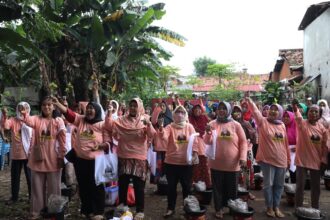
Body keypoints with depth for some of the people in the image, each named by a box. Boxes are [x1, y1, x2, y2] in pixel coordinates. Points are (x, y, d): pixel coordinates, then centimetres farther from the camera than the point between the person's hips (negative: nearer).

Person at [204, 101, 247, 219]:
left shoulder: (236, 125, -1)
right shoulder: (212, 124, 1)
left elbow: (243, 142, 2)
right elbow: (207, 142, -3)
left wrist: (243, 157, -8)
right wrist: (208, 133, -23)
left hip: (232, 164, 0)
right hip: (216, 163, 0)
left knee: (232, 188, 12)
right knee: (218, 188, 10)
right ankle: (219, 209, 26)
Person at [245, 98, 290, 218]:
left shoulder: (282, 125, 6)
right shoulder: (263, 122, -5)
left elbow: (286, 143, 11)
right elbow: (255, 112, -24)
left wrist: (288, 158, 15)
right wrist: (249, 101, -40)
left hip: (281, 160, 4)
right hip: (267, 159, -4)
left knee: (279, 185, 12)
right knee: (268, 184, 4)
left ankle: (276, 207, 26)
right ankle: (269, 207, 21)